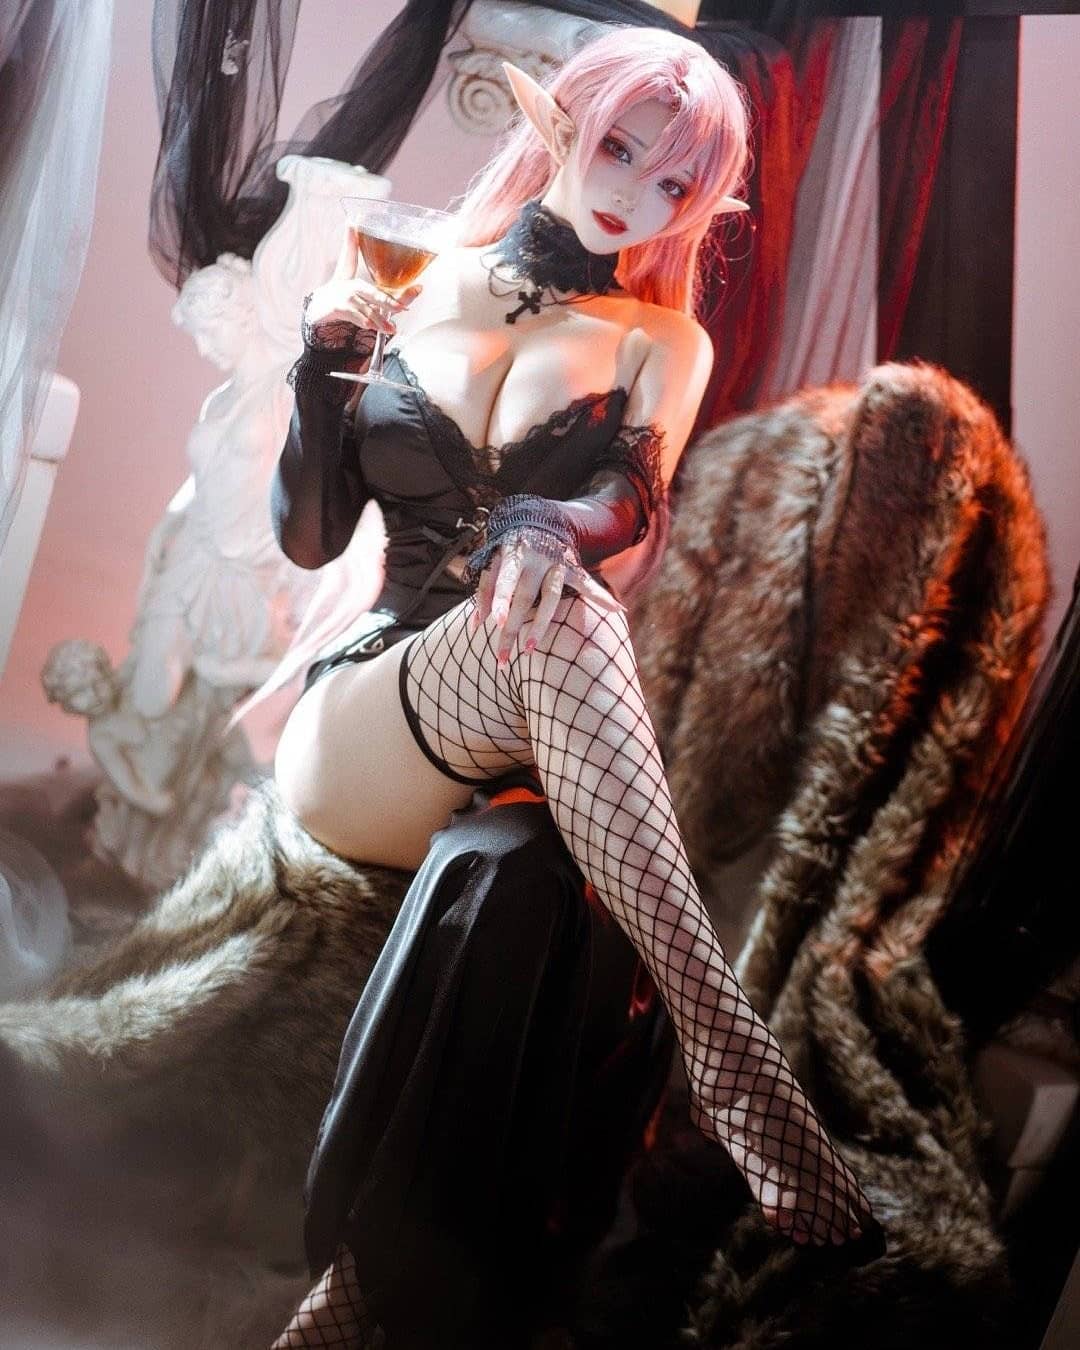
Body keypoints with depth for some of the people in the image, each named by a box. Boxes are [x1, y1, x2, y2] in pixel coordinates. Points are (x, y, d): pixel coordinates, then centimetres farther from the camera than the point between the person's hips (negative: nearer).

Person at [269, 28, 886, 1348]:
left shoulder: (660, 341, 13)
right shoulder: (416, 296, 14)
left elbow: (635, 499, -10)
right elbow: (308, 536, 12)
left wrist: (554, 526, -34)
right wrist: (324, 351, -1)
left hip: (522, 742, 1)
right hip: (350, 731, -1)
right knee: (561, 620, -35)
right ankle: (733, 1057, -46)